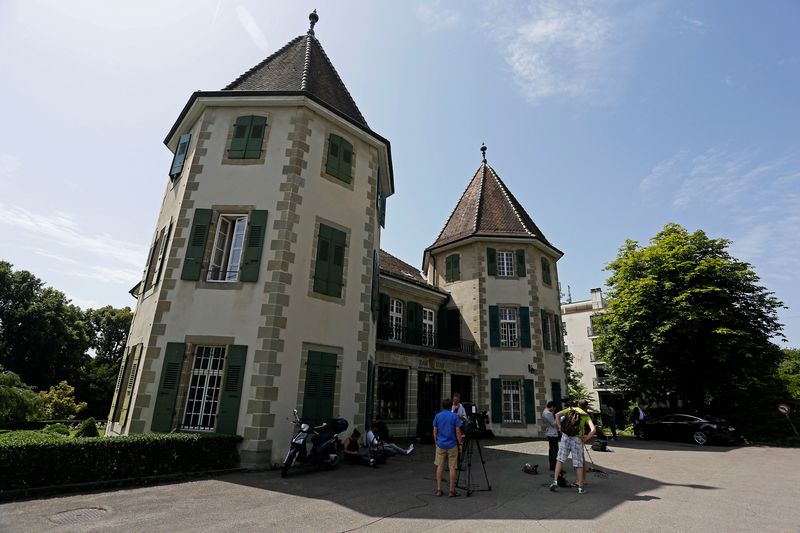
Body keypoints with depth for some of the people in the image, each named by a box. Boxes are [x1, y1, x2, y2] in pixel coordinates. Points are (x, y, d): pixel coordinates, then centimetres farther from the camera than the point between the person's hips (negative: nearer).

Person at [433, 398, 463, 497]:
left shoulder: (437, 416, 1)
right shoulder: (454, 416, -8)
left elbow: (435, 431, 3)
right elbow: (458, 432, -10)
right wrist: (460, 444, 0)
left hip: (440, 445, 3)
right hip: (452, 445, -2)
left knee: (440, 467, 10)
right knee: (452, 468, 4)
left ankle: (438, 490, 11)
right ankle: (452, 491, 8)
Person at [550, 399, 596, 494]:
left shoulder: (571, 409, 12)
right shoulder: (586, 416, 9)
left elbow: (557, 414, -1)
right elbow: (593, 429, -5)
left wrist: (559, 427, 3)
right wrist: (586, 439, 4)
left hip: (566, 437, 1)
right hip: (578, 439, -1)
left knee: (560, 459, 10)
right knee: (579, 463, 9)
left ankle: (555, 481, 1)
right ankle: (580, 487, 13)